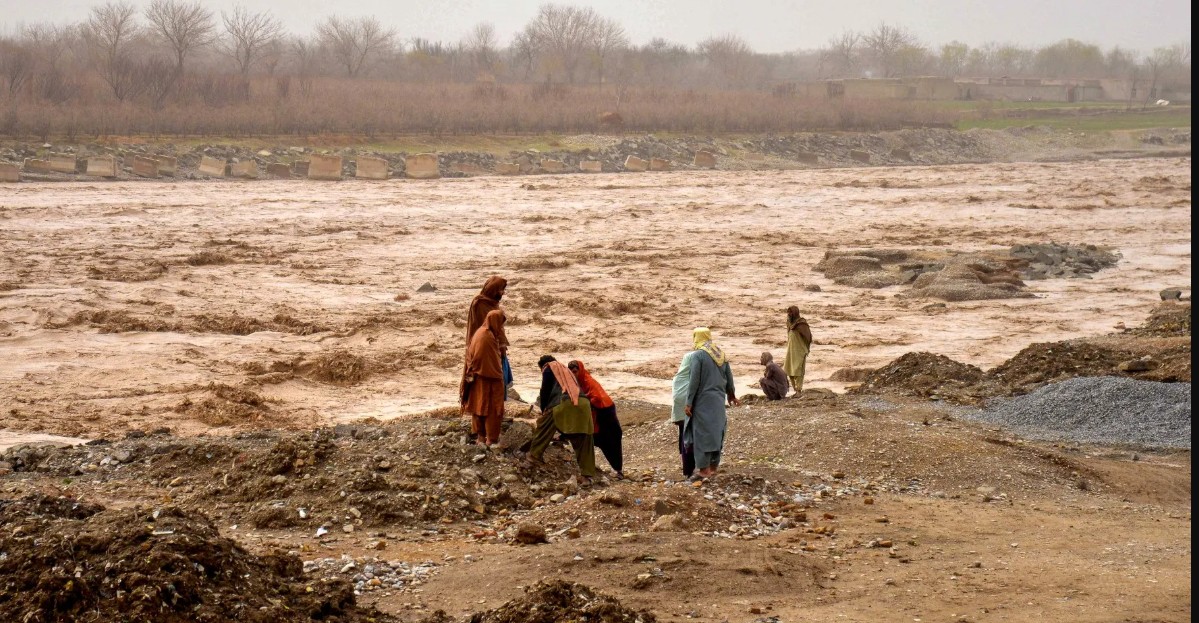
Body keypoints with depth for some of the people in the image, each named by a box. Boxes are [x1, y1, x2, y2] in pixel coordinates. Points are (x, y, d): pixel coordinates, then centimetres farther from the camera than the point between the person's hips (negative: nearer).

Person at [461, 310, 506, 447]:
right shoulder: (488, 336, -22)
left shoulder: (480, 332, 7)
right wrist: (499, 377, -10)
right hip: (489, 379, -9)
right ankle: (491, 439, 1)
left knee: (479, 406, 14)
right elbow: (493, 362, -19)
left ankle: (481, 436, 22)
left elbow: (471, 355, 12)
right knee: (492, 408, -1)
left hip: (478, 378, 9)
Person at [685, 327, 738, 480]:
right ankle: (714, 466, 20)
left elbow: (694, 381, -16)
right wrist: (731, 394, 29)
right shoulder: (721, 354, 6)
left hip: (703, 401, -6)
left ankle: (703, 469, 0)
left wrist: (689, 403, -11)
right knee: (716, 431, 14)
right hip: (719, 399, 6)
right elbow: (729, 377, 13)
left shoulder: (697, 355, -14)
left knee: (702, 433, -1)